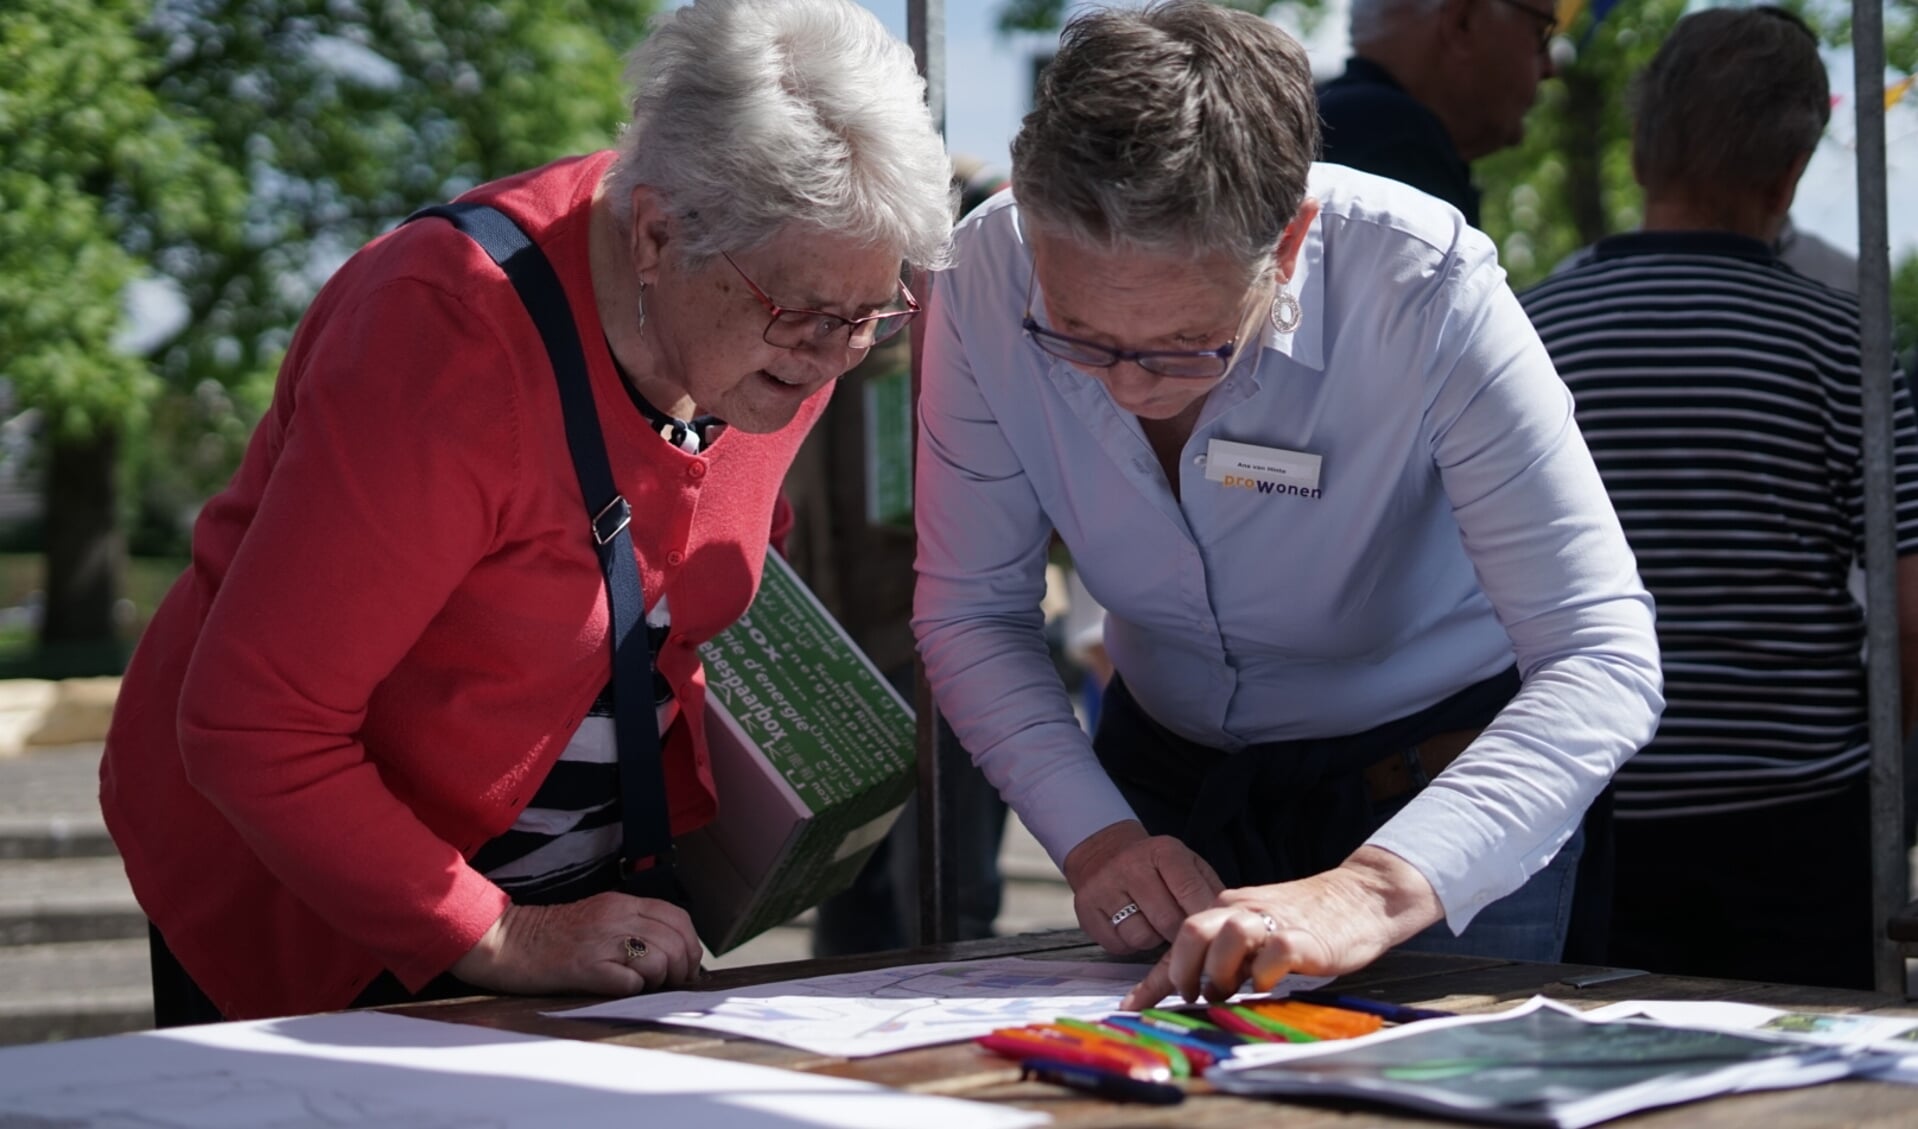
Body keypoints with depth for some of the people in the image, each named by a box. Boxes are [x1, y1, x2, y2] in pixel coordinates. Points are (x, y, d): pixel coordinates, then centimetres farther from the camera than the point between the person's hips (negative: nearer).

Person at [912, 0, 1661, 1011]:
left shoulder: (1424, 291, -33)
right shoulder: (988, 275, -24)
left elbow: (1603, 662, -37)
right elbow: (971, 612, -12)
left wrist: (1376, 891, -52)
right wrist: (1097, 840, -29)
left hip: (1436, 766, -2)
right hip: (1166, 757, 3)